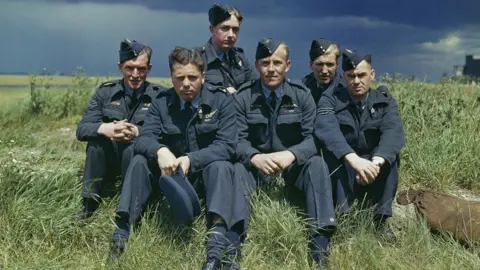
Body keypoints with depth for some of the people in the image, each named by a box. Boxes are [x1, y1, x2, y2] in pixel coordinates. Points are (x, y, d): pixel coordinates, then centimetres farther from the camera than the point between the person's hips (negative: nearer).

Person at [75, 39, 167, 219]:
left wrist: (137, 132, -34)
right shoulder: (105, 92, 2)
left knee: (133, 147, -33)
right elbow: (81, 130, -6)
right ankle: (90, 202, -15)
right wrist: (105, 128, -28)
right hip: (110, 159, 3)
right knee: (97, 135, -25)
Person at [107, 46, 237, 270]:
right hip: (172, 172, 3)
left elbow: (226, 145, -20)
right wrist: (160, 151, -39)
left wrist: (191, 159, -34)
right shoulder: (161, 102, -3)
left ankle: (216, 251, -52)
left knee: (221, 166, -35)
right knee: (140, 161, -20)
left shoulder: (221, 99, -10)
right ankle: (121, 233, -27)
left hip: (209, 171, -3)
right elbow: (144, 139, -14)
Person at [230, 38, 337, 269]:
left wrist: (291, 154, -33)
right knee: (238, 168, -31)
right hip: (257, 163, 0)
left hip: (293, 163, 0)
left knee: (317, 163, -30)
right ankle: (232, 247, -39)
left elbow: (312, 138, -11)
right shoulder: (243, 97, -5)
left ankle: (320, 246, -31)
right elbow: (239, 140, -10)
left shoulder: (302, 95, -4)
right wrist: (256, 157, -34)